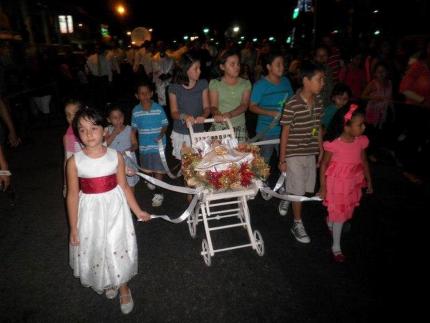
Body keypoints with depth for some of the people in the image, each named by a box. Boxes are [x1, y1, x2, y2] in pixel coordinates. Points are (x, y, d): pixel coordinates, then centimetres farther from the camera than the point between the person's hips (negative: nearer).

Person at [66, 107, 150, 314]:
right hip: (91, 213, 0)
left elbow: (124, 187, 0)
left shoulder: (115, 156, -9)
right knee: (95, 250, 17)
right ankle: (107, 283, 49)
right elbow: (73, 195, -5)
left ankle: (124, 289, 38)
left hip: (115, 211, 0)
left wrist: (138, 211, 5)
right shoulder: (74, 162, -12)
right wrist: (73, 228, -1)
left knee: (119, 250, 11)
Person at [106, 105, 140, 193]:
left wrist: (130, 149, -28)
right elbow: (105, 144, -14)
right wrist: (114, 133, -20)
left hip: (128, 160, -1)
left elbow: (135, 144, -7)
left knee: (130, 183, 13)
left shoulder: (129, 129, -8)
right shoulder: (108, 130, -4)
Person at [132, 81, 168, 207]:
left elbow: (165, 125, -5)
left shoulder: (159, 108, -13)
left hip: (158, 144, -3)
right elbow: (134, 128, 4)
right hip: (143, 145, 4)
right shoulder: (135, 111, -5)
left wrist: (161, 135, -22)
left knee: (158, 169, 0)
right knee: (148, 167, 22)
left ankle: (158, 193, 13)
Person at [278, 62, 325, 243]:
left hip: (311, 152, 6)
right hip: (294, 153, -6)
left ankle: (286, 196, 47)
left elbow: (318, 127, 10)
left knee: (307, 188, 15)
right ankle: (298, 225, 23)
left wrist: (321, 150, 13)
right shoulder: (292, 104, -18)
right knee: (299, 191, 4)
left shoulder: (318, 101, 1)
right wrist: (282, 159, -8)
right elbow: (285, 132, -12)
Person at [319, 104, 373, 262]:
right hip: (336, 182, -5)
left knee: (345, 210, 20)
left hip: (353, 182, 5)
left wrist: (368, 181, 14)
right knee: (339, 213, 6)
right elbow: (324, 164, -14)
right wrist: (323, 187, -11)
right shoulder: (333, 143, -24)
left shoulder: (361, 141, -8)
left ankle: (330, 222, 54)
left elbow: (364, 161, 6)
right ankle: (336, 246, 24)